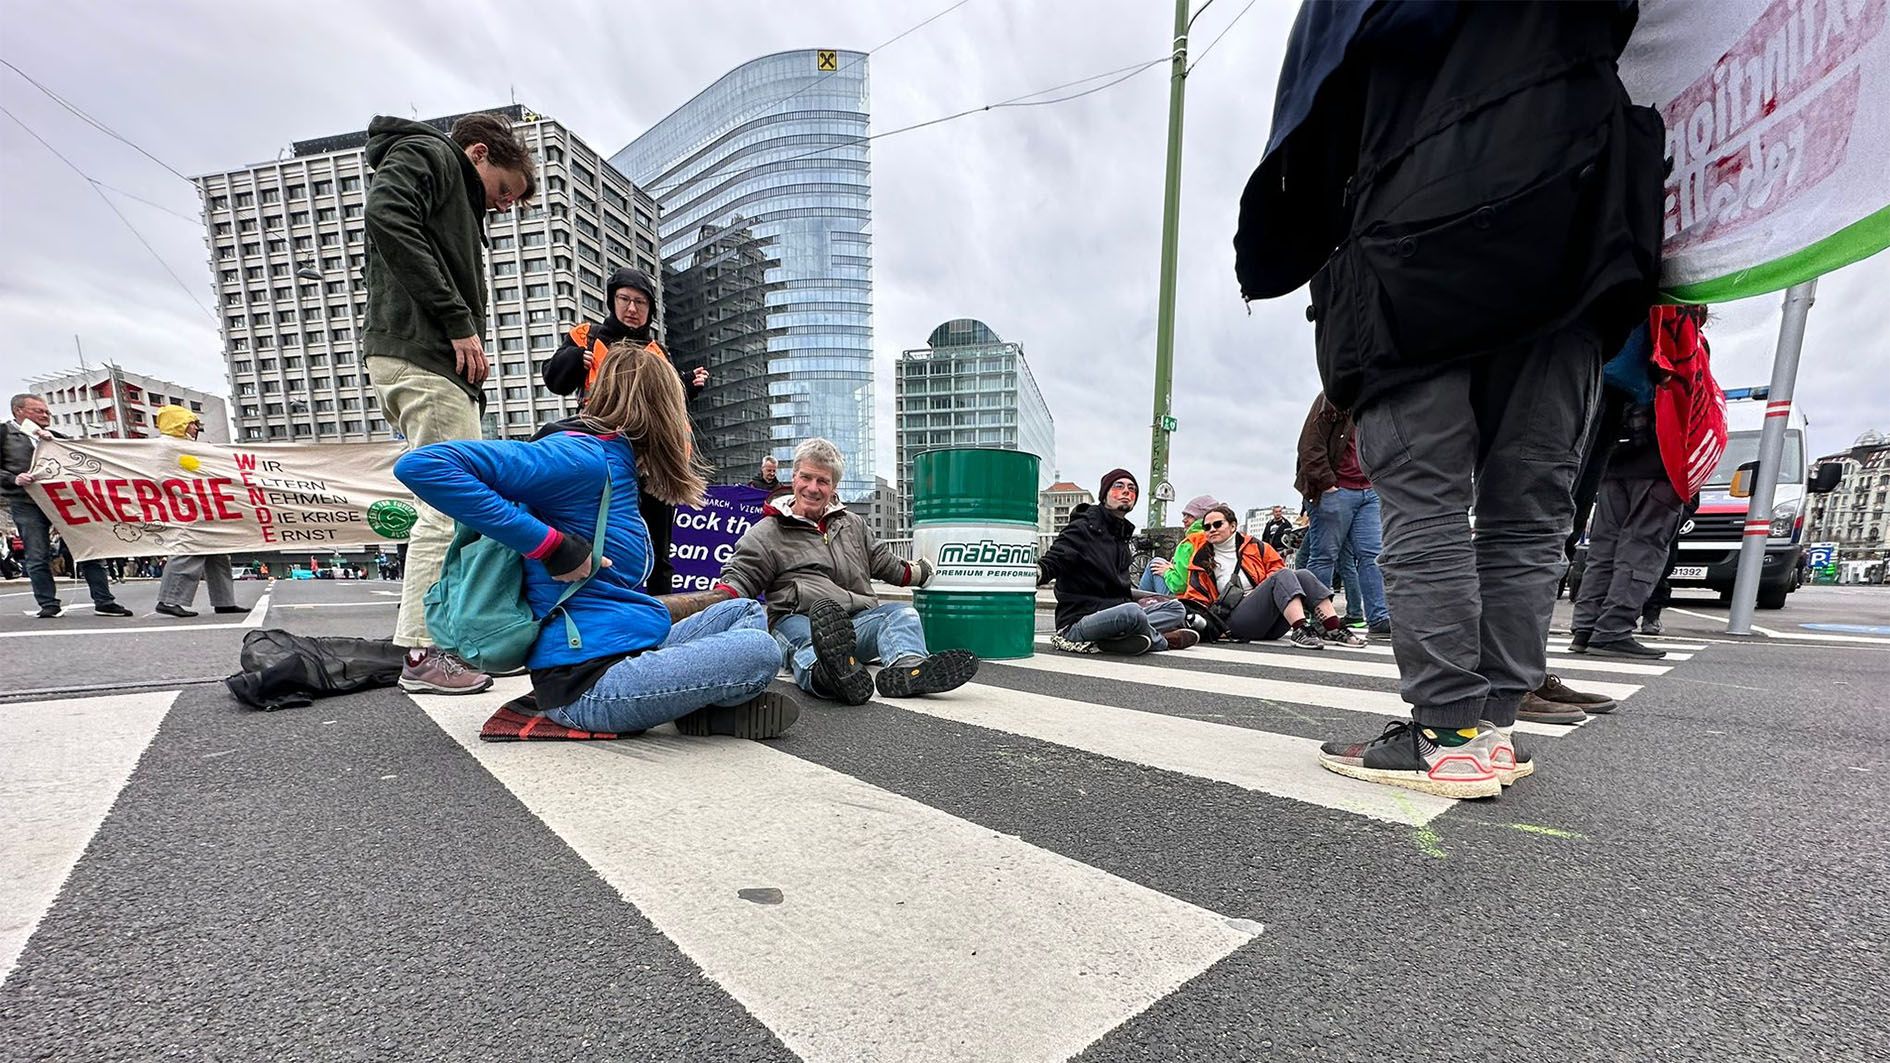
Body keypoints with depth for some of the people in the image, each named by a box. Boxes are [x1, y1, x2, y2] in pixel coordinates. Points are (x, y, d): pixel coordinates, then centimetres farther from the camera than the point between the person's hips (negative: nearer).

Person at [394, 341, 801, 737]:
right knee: (759, 653, -21)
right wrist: (551, 543, -22)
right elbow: (421, 464, -22)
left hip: (626, 650, 10)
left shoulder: (618, 461, 13)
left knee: (744, 611, 15)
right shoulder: (583, 456, -14)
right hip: (586, 681, -9)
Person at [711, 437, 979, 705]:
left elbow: (885, 562, 36)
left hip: (859, 622, 4)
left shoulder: (854, 524, 26)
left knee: (900, 613, -24)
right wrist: (715, 602, -18)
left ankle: (907, 668, -57)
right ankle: (823, 673, -75)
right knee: (803, 637, -38)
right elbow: (738, 580, 2)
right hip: (799, 620, -4)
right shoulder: (765, 534, 11)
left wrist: (922, 571, 33)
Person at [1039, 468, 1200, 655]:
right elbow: (1052, 562, -19)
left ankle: (1107, 641, -17)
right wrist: (1035, 572, -41)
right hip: (1077, 621, -9)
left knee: (1176, 608, 4)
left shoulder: (1122, 533, 18)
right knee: (1132, 612, -36)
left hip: (1112, 614, 9)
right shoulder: (1083, 528, -7)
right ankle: (1164, 640, -3)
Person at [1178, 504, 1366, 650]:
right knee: (1283, 576, -24)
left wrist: (1266, 588, -4)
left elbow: (1277, 566, 15)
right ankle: (1300, 630, -42)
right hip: (1236, 621, -4)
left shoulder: (1253, 546, 19)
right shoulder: (1201, 562, 10)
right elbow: (1195, 597, 7)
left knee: (1302, 574, -16)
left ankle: (1334, 629, -24)